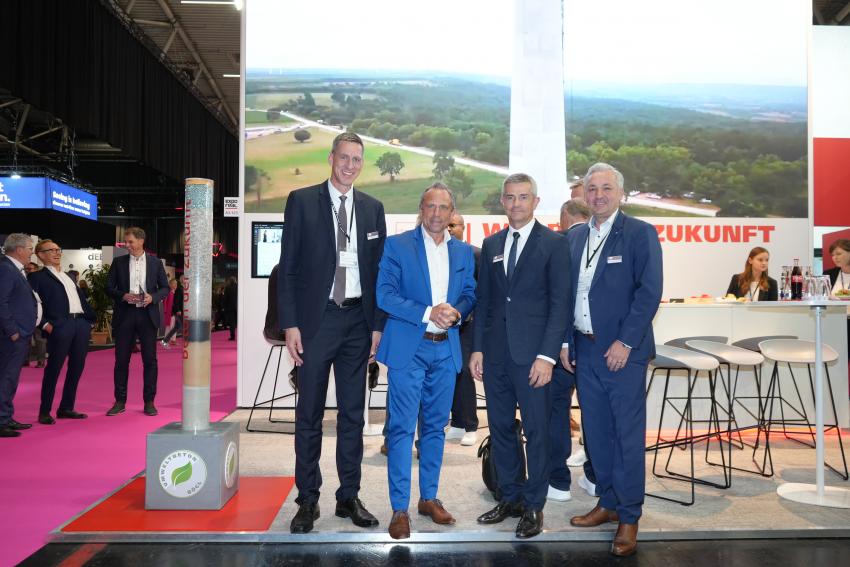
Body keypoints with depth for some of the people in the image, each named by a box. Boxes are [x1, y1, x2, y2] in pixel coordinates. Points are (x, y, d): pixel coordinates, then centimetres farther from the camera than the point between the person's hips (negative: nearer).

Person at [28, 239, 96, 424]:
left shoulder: (69, 276, 24)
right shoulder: (38, 277, 2)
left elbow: (82, 299, 23)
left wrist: (91, 318, 12)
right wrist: (44, 324, -15)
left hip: (82, 324, 7)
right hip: (60, 326, -7)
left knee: (77, 368, 9)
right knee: (53, 369, -2)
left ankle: (66, 408, 20)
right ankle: (44, 412, 8)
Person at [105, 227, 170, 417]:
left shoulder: (155, 263, 5)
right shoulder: (119, 262, 7)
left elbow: (165, 288, 7)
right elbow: (109, 287, 7)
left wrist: (152, 297, -12)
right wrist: (123, 296, -12)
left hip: (147, 315, -1)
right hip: (124, 315, 1)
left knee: (150, 360, 2)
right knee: (121, 360, 5)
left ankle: (149, 402, 11)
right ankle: (120, 402, 15)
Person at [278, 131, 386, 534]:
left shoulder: (372, 208, 9)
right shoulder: (302, 201, 1)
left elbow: (378, 269, 9)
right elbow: (288, 267, -2)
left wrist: (378, 325, 3)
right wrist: (290, 324, -8)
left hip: (357, 321, 3)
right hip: (316, 319, -3)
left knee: (353, 414, 10)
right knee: (309, 414, 5)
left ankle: (349, 497, 23)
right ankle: (307, 500, 19)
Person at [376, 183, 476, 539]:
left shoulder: (464, 251, 12)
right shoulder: (397, 245, -2)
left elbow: (470, 293, 12)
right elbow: (384, 294, -9)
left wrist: (456, 312, -11)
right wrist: (428, 313, -18)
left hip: (446, 349, 4)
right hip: (408, 348, -4)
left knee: (435, 427, 13)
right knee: (402, 428, -3)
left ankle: (429, 497, 27)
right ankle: (399, 509, 7)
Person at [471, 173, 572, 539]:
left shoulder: (553, 244, -2)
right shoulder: (491, 244, 12)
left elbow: (560, 304, -7)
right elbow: (483, 300, 13)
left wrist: (547, 356, -13)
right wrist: (477, 348, 6)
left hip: (532, 354, -5)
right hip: (495, 354, 5)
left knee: (536, 431, 4)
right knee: (500, 428, 12)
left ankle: (533, 506, 20)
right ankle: (510, 498, 28)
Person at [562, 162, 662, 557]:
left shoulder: (640, 233, -4)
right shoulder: (574, 237, 12)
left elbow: (649, 292, -11)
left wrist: (625, 342, -15)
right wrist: (566, 340, 6)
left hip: (622, 350, -5)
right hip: (584, 350, 5)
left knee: (628, 436, 2)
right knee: (596, 432, 13)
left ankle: (629, 517, 16)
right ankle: (607, 503, 29)